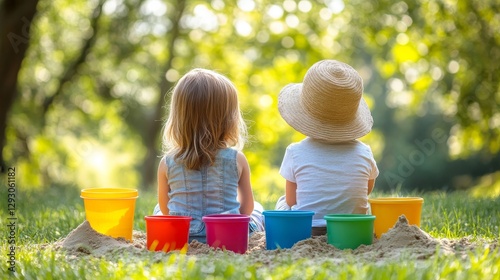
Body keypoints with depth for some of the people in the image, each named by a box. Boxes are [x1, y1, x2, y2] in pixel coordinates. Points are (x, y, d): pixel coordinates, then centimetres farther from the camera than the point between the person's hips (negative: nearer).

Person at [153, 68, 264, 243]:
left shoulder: (167, 163, -11)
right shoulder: (237, 160, -13)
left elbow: (165, 210, 3)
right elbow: (247, 208, -2)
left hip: (181, 237, 1)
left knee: (157, 210, 35)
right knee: (257, 208, 31)